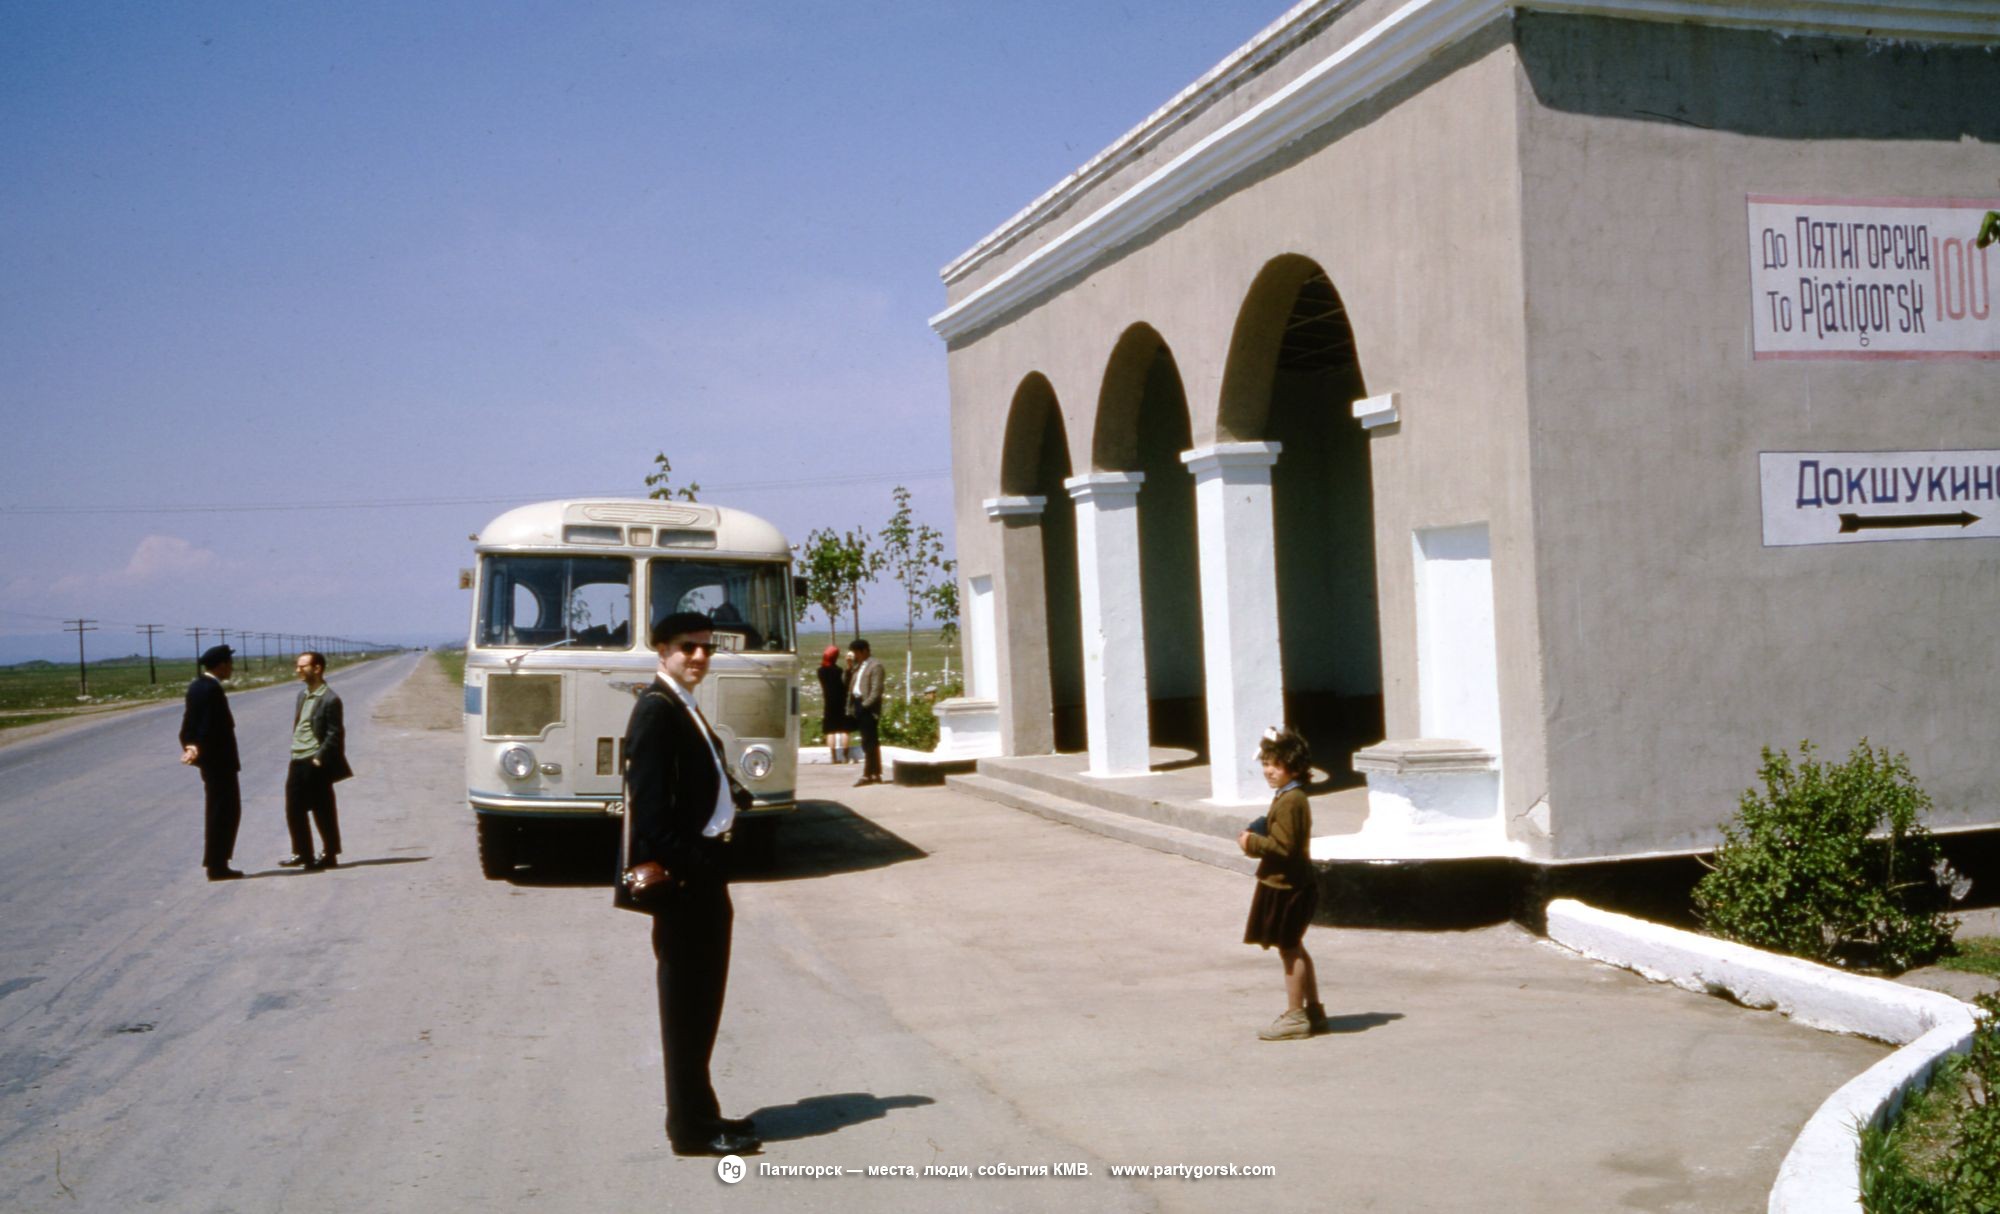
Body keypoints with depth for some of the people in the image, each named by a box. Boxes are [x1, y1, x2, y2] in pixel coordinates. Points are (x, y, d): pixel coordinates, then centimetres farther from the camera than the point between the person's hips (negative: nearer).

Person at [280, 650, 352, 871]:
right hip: (298, 762, 8)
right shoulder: (303, 694, 12)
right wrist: (295, 752, 11)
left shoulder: (330, 699, -13)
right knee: (294, 810, 11)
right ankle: (302, 853, 21)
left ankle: (329, 855, 11)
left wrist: (319, 759, -16)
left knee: (323, 811, 1)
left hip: (316, 764, -8)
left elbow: (335, 735, -14)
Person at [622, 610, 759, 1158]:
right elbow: (650, 805, -22)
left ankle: (699, 1113, 29)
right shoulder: (657, 709, -15)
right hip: (682, 880, -10)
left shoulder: (685, 707, 15)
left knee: (701, 1000, 17)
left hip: (704, 873, 10)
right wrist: (678, 871, -23)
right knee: (686, 1003, 0)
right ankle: (691, 1127, 11)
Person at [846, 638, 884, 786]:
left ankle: (867, 775, -4)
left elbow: (876, 691, -16)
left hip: (868, 708, -9)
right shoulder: (859, 666, 18)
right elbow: (848, 683, 20)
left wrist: (864, 705, -19)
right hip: (859, 706, 9)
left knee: (869, 743, -6)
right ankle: (876, 774, 15)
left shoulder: (875, 666, -9)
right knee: (871, 743, 11)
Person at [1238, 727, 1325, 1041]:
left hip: (1287, 887, -11)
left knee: (1289, 949, -2)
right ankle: (1313, 1011, 25)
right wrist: (1255, 840, 7)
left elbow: (1285, 846, -25)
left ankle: (1294, 1017, 6)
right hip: (1288, 884, 11)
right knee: (1294, 949, 17)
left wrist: (1252, 842, -15)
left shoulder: (1290, 800, -20)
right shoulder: (1291, 797, 13)